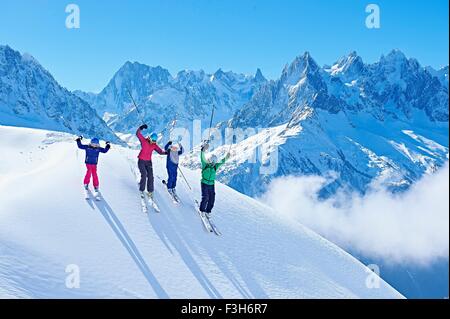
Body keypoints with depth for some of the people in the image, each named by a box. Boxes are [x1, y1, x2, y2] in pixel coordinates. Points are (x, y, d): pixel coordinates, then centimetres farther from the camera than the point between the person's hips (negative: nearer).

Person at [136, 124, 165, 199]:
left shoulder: (154, 145, 0)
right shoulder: (144, 141, -9)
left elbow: (160, 151, -7)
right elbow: (138, 134, -16)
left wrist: (166, 152, -28)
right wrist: (141, 128, -31)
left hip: (148, 162, 4)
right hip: (141, 161, -4)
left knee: (150, 176, -4)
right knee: (144, 175, -16)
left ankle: (150, 191, 4)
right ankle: (142, 190, -1)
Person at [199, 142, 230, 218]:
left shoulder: (215, 166, 4)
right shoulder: (205, 165, -8)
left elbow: (221, 162, -7)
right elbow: (203, 158, -23)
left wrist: (226, 158, -28)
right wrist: (203, 150, -40)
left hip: (211, 185, 4)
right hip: (204, 184, -4)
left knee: (212, 199, 1)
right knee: (205, 198, -10)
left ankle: (208, 211, 17)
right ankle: (202, 210, 10)